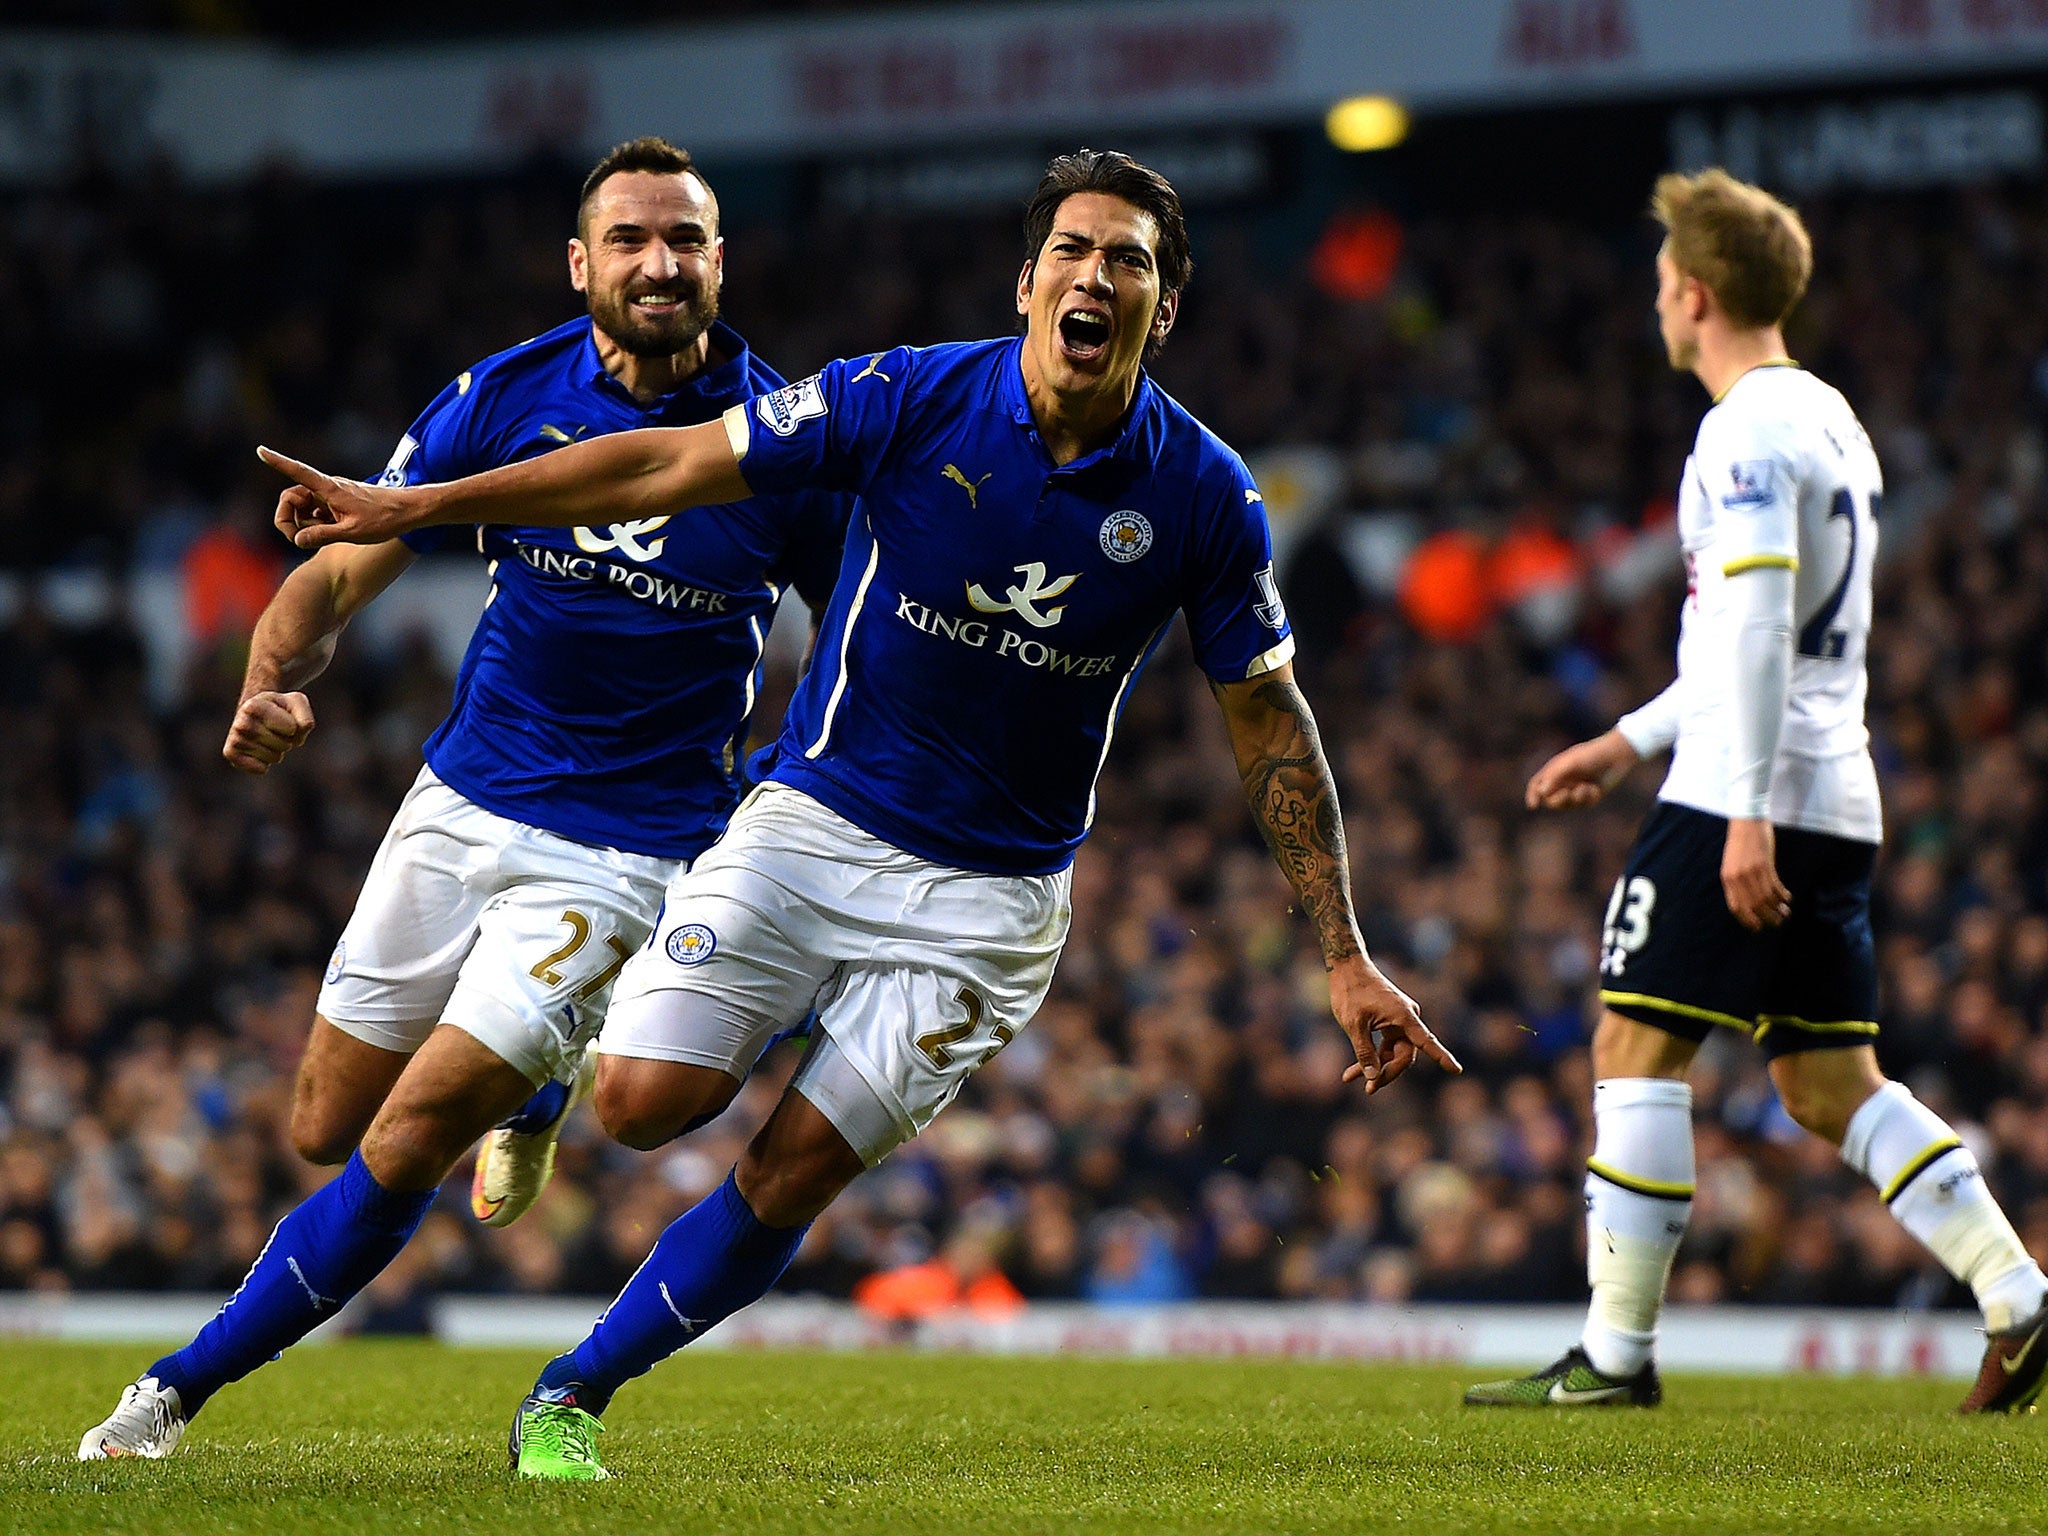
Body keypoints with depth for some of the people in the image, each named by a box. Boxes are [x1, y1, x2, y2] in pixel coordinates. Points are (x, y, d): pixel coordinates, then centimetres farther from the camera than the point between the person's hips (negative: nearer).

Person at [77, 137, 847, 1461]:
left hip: (626, 851, -4)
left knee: (401, 1151, -11)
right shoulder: (506, 397, -5)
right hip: (460, 806, 4)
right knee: (325, 1134, 11)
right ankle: (523, 1088, 42)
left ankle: (183, 1388, 4)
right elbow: (340, 573, -2)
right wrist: (273, 684, -23)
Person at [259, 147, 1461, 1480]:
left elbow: (1270, 723, 0)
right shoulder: (911, 399, -13)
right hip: (815, 820, 0)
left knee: (793, 1173, -7)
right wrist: (414, 507, -10)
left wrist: (1347, 960, -2)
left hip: (991, 890, 0)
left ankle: (575, 1394, 12)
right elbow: (670, 467, -7)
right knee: (645, 1099, -15)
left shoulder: (1204, 495, -10)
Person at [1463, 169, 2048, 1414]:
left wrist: (1748, 816, -25)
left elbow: (1757, 626, -21)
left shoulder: (1750, 433, -11)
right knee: (1832, 1085, 9)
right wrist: (1634, 739, 30)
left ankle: (1617, 1351, -2)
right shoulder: (1830, 420, 19)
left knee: (1638, 1049, -3)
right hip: (1838, 800, 9)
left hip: (1740, 800, -9)